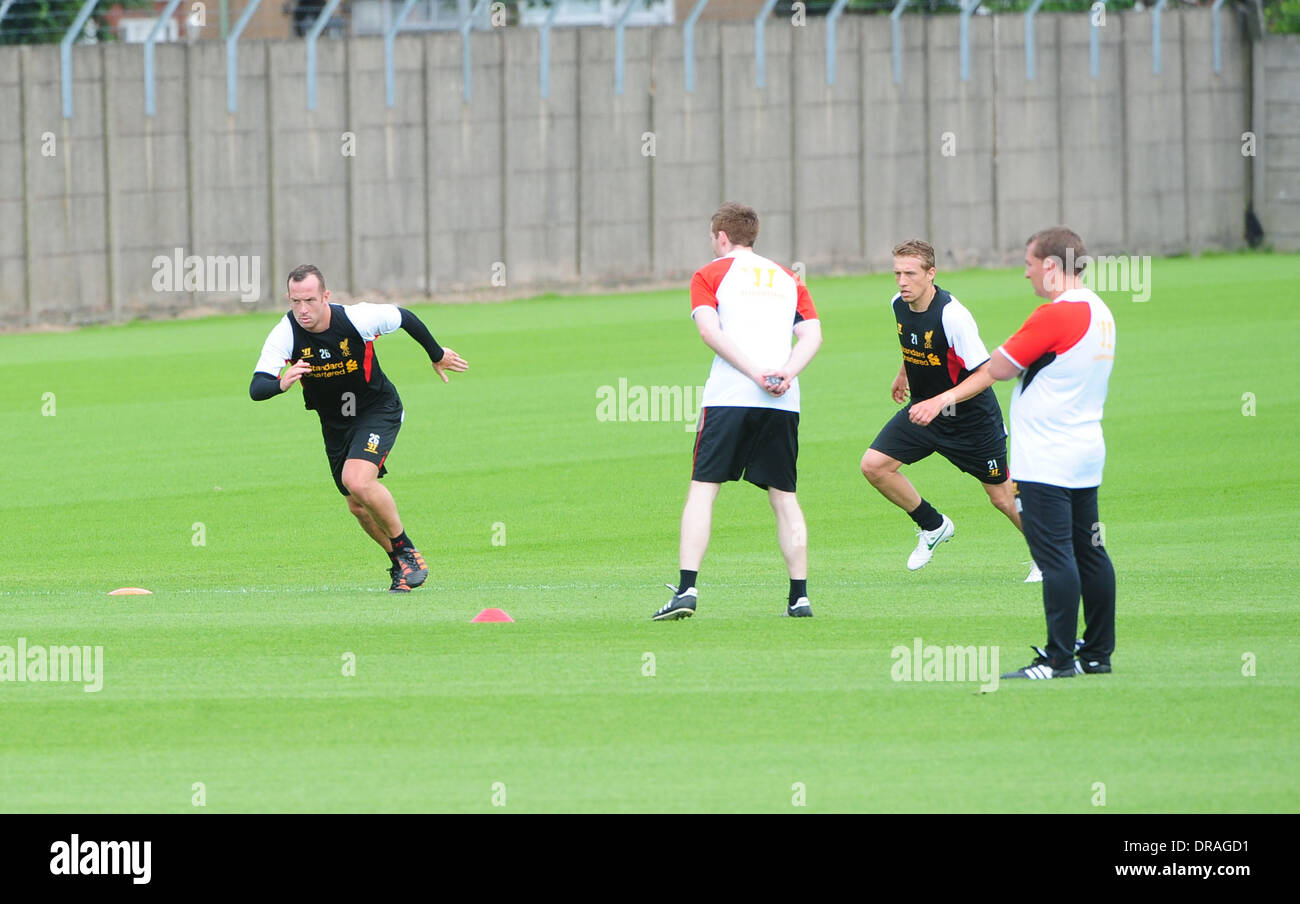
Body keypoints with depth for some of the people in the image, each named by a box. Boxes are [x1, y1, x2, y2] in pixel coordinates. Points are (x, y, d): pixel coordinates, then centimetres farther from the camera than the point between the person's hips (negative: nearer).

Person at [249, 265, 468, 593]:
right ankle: (400, 563, 34)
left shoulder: (358, 319, -26)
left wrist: (437, 355, 10)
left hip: (378, 409, -4)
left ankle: (406, 551, -8)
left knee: (357, 480, -27)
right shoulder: (285, 334, -22)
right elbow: (256, 388, -27)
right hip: (334, 423, 4)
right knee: (358, 505, 11)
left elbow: (405, 318, -6)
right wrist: (282, 383, -51)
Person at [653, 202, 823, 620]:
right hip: (783, 401, 3)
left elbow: (710, 331, -7)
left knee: (702, 489, 0)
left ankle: (687, 589, -12)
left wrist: (756, 374, -12)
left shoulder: (709, 275, 9)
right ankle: (800, 596, 5)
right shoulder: (788, 279, 21)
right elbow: (812, 335, 8)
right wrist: (786, 374, -6)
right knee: (784, 497, 11)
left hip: (729, 396, -3)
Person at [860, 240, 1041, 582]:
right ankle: (933, 526, 12)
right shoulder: (899, 305, -8)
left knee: (1002, 496, 3)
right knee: (874, 465, -9)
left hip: (971, 416, -6)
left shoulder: (952, 315, -29)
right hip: (923, 408, 6)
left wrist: (939, 402, -38)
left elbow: (986, 373, -28)